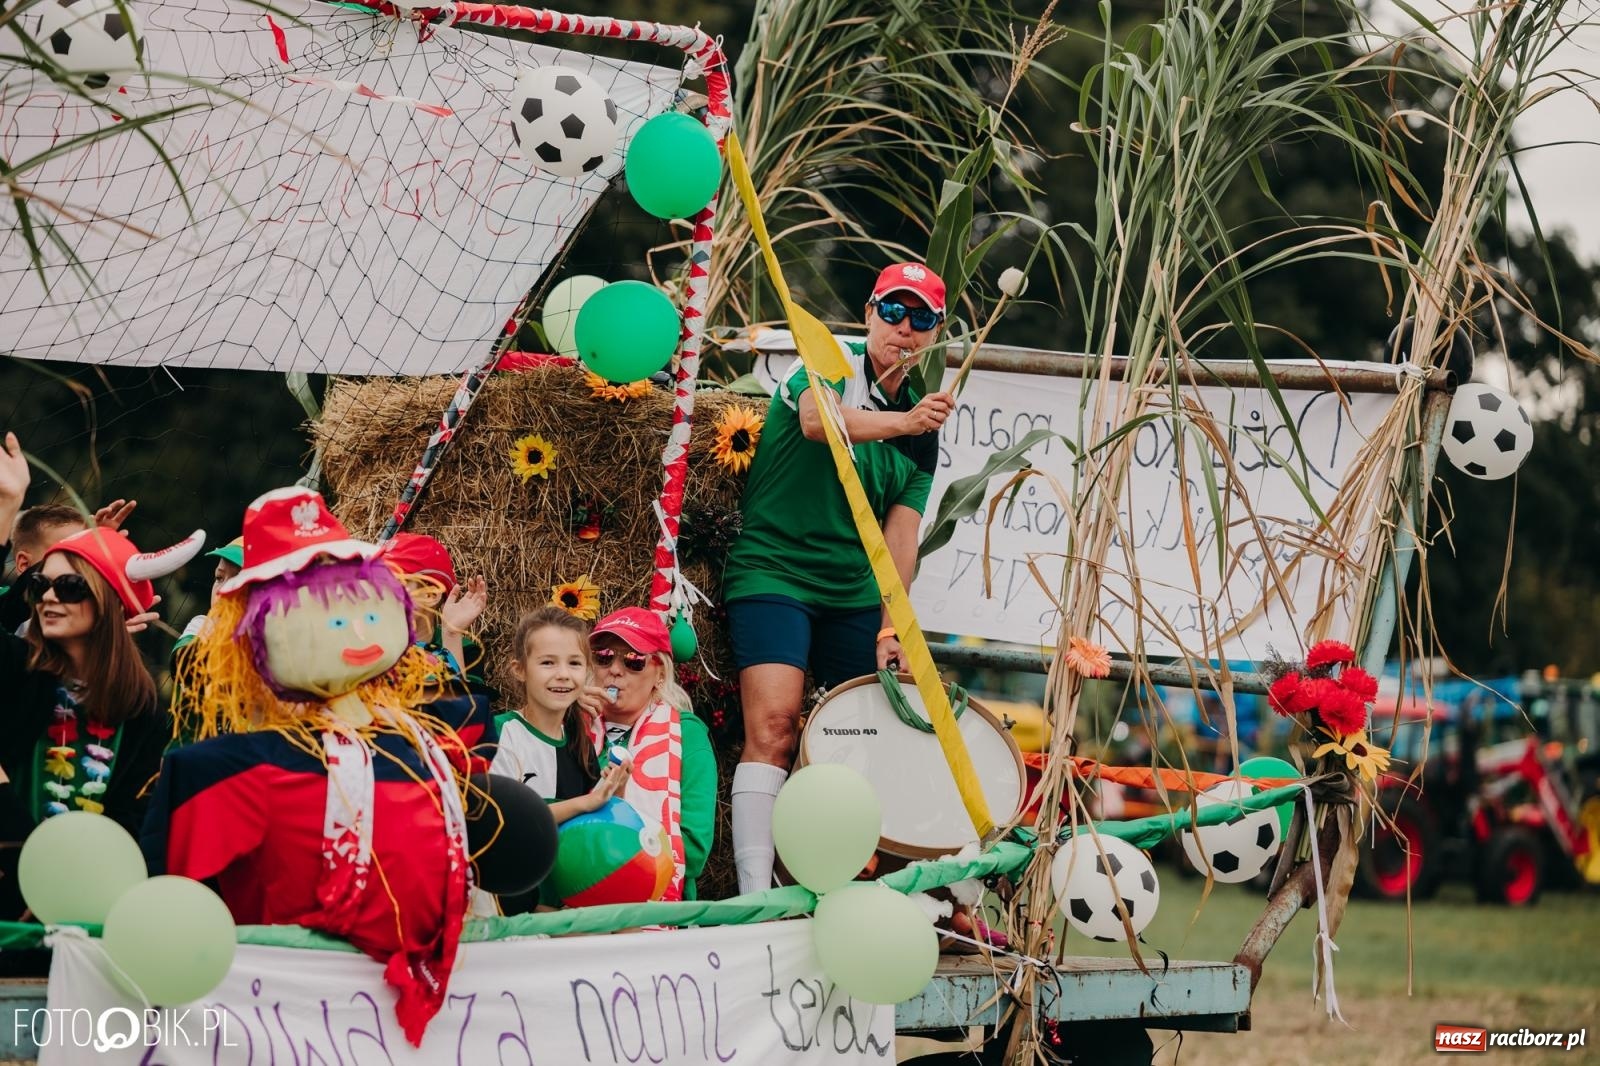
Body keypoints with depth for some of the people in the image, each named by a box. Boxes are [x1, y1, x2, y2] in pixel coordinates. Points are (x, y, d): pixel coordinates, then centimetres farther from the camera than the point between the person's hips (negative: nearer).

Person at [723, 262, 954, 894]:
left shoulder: (923, 429, 12)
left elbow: (900, 533, 7)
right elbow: (817, 419, -27)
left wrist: (889, 627, -4)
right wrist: (902, 421, -42)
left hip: (855, 593, 6)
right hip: (772, 573, -6)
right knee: (774, 727, -19)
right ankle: (755, 895, -25)